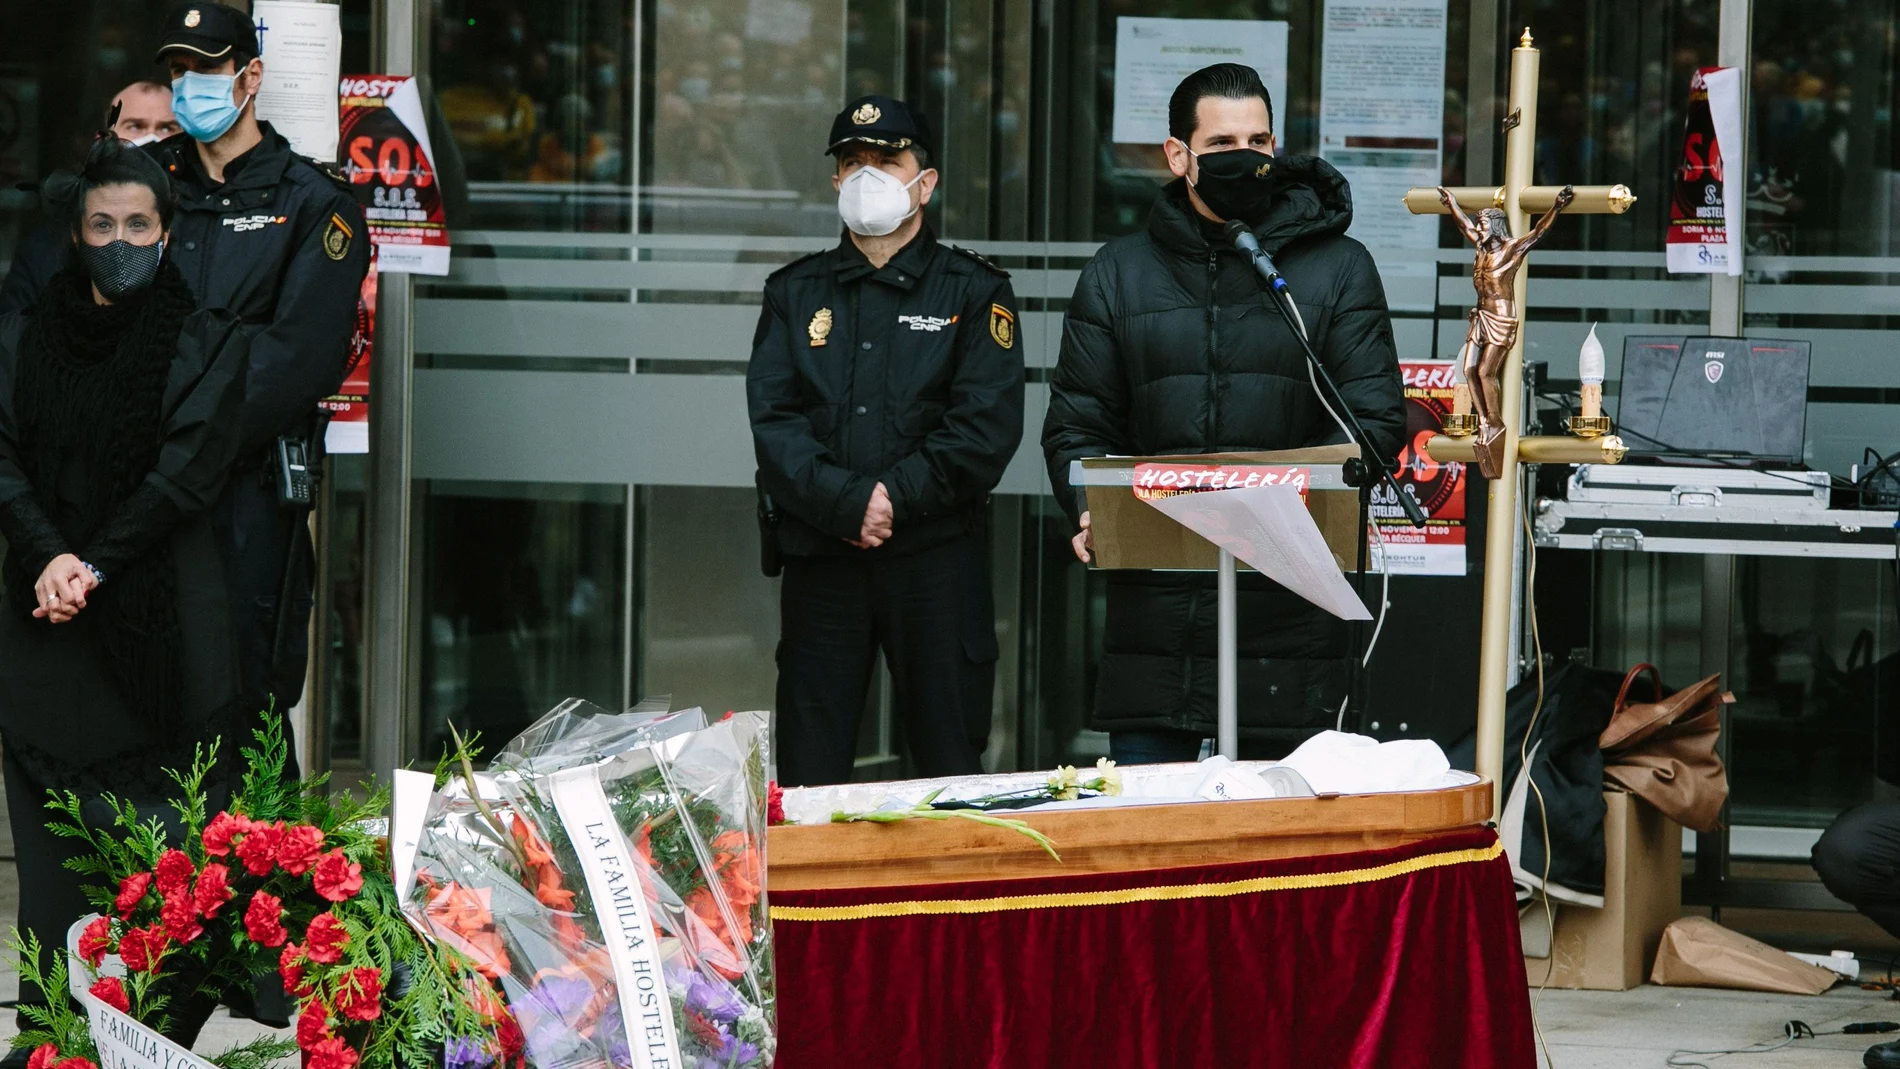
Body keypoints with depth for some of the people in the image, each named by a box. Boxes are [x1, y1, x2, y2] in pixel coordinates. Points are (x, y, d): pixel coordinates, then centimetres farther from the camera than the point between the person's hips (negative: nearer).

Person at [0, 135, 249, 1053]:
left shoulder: (206, 341, 4)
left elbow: (191, 468, -7)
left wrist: (96, 565, -14)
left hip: (163, 615, -2)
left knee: (165, 839, -6)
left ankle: (171, 1028, -2)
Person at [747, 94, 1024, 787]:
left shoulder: (973, 292, 7)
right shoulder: (795, 293, 13)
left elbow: (988, 424, -5)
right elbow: (773, 421, 0)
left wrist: (895, 497, -15)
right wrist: (848, 502, -15)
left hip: (936, 555, -2)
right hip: (821, 557, 2)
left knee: (951, 765, -1)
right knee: (806, 779, 1)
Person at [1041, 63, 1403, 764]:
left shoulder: (1337, 267, 7)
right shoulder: (1119, 273, 12)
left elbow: (1376, 419, 1)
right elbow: (1076, 423, 11)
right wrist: (1092, 508, -10)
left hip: (1291, 604, -2)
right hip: (1154, 596, 2)